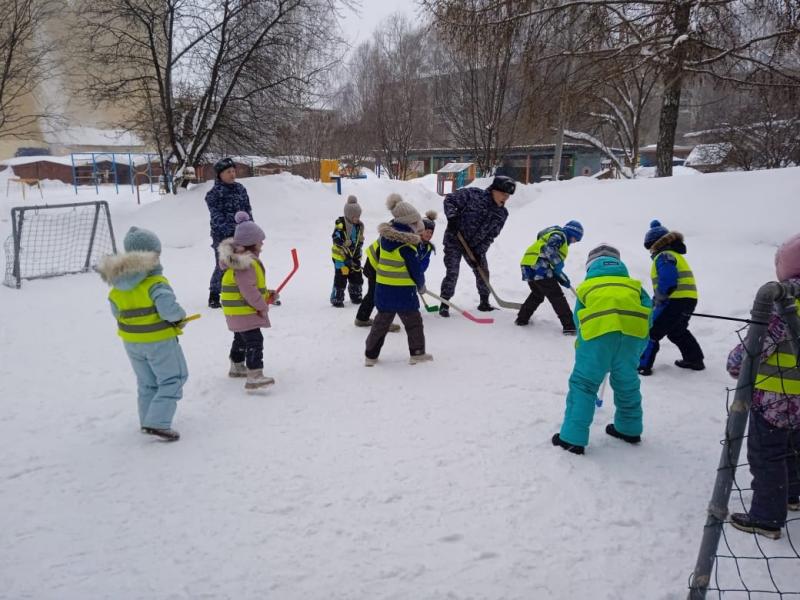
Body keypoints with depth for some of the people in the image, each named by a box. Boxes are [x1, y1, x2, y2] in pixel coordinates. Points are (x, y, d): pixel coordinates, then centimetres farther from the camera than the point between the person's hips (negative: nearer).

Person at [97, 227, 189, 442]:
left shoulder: (117, 287, -1)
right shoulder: (155, 283, -23)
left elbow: (117, 313, 8)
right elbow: (169, 310, -32)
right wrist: (180, 316, -11)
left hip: (131, 342, 7)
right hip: (159, 341, -7)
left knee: (147, 383, 22)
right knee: (173, 380, 5)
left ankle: (148, 421, 30)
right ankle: (157, 423, -4)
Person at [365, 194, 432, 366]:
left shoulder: (386, 235, 2)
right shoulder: (407, 246, -18)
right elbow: (416, 270, -11)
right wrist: (421, 285, 7)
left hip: (383, 288, 7)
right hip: (403, 291, -6)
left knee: (381, 321, 14)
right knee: (413, 321, 10)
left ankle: (371, 355, 16)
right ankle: (417, 353, 19)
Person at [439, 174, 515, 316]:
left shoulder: (502, 213, -2)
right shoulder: (473, 194, -17)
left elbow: (490, 235, -2)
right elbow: (449, 199, -11)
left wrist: (479, 252, -12)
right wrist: (452, 217, -25)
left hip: (475, 246, 6)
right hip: (454, 240, -5)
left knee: (483, 273, 11)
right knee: (452, 273, -11)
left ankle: (484, 303, 30)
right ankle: (444, 304, 2)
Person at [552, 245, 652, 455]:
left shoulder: (586, 286, 27)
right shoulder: (633, 284, 31)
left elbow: (578, 320, 23)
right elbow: (648, 312, 17)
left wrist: (581, 346, 37)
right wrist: (637, 349, 22)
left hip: (598, 331, -2)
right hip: (633, 330, 3)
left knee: (583, 383, 6)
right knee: (626, 381, 22)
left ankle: (573, 438, 3)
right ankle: (629, 429, 39)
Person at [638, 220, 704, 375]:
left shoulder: (664, 256, -12)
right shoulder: (674, 254, 21)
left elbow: (667, 282, -25)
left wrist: (659, 297, -13)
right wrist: (658, 299, 11)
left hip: (676, 301, -10)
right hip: (688, 300, 10)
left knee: (651, 331, -7)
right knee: (678, 332, 29)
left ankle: (642, 364, -9)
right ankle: (695, 360, 37)